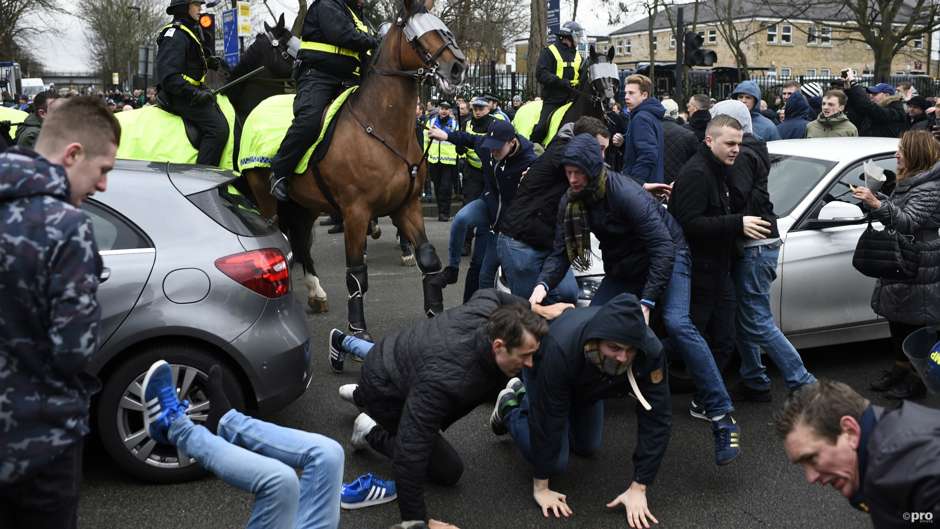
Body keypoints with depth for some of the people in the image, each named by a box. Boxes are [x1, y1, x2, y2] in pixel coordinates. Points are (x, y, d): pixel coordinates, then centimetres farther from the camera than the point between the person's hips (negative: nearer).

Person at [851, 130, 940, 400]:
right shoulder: (909, 181, 15)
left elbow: (908, 222, -26)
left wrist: (877, 204, -37)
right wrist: (874, 197, 13)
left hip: (917, 272, -10)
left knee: (912, 325, -2)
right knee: (897, 321, 16)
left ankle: (915, 381, 8)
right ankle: (900, 370, 28)